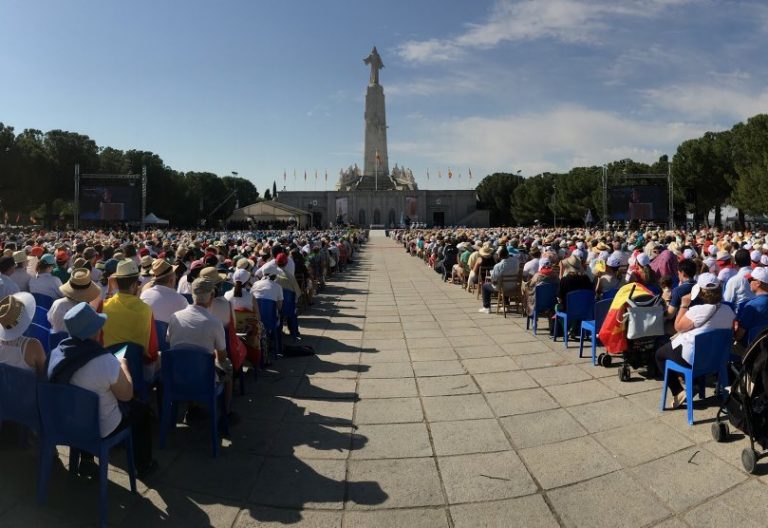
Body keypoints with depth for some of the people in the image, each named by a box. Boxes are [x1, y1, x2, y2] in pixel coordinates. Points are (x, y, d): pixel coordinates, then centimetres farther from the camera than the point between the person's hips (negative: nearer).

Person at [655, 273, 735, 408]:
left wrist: (684, 305, -9)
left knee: (659, 354, 16)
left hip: (692, 357, -7)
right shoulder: (728, 310, -3)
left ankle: (678, 392, 7)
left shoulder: (698, 310, -25)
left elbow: (678, 327, -12)